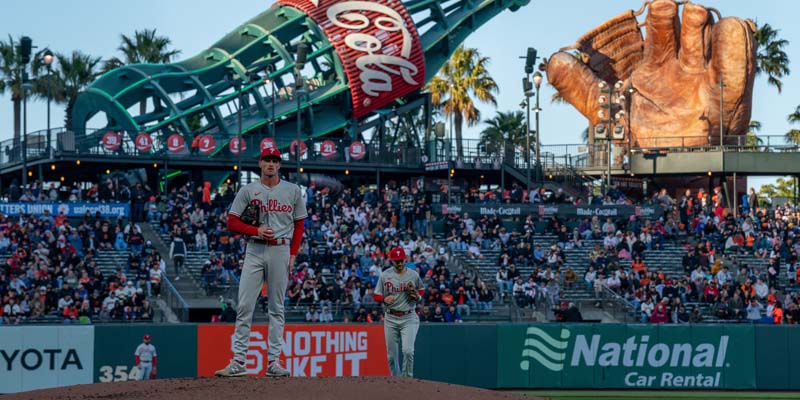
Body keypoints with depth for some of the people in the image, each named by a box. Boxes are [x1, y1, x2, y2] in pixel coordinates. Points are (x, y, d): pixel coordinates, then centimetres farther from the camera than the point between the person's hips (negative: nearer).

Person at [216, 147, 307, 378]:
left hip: (280, 250, 1)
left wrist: (293, 254, 1)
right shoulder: (248, 191, 5)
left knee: (277, 307, 3)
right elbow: (232, 222, 3)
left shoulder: (293, 191, 7)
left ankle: (274, 361, 5)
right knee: (244, 305, -7)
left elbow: (299, 225, 11)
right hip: (255, 250, 0)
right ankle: (238, 361, -6)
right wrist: (256, 231, -12)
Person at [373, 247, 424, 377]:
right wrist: (384, 299, -17)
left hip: (409, 319, -1)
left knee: (408, 351, -18)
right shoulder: (385, 275, 1)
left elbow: (421, 290, 19)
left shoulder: (414, 275, 2)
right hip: (390, 319, 1)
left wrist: (418, 297, -4)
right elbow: (376, 295, 5)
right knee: (391, 355, 6)